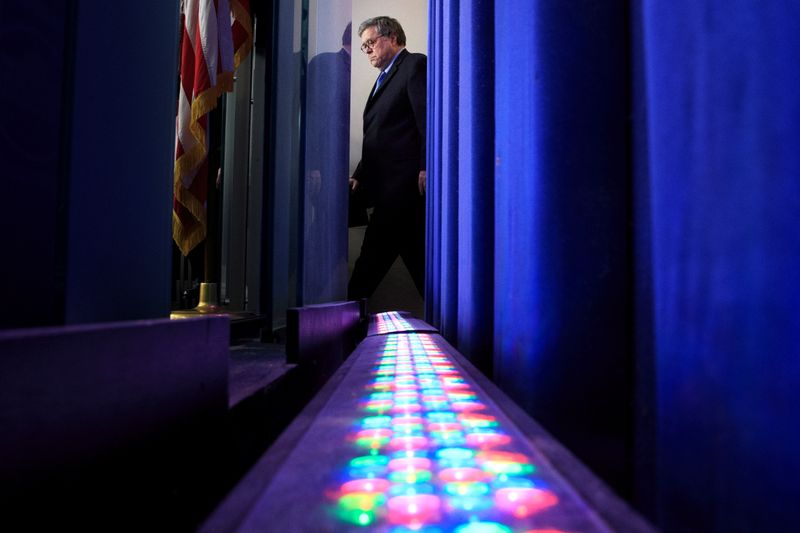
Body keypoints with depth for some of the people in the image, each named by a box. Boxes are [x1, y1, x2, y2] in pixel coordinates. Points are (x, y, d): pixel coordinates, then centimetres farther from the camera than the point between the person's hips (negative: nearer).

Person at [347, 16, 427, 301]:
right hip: (388, 188, 8)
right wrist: (359, 176, 13)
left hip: (405, 184, -8)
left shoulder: (415, 64, 0)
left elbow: (428, 119, -12)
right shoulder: (384, 79, 27)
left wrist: (426, 169, -20)